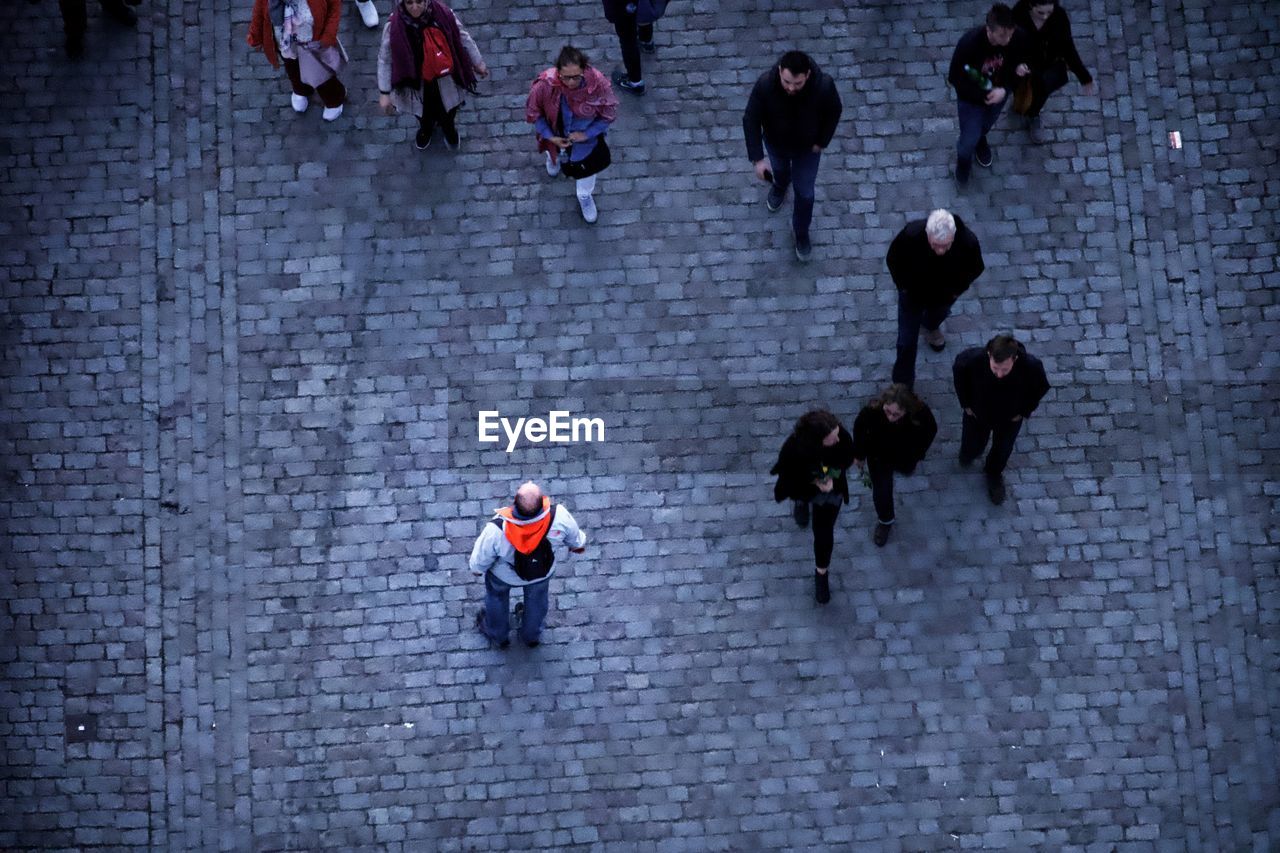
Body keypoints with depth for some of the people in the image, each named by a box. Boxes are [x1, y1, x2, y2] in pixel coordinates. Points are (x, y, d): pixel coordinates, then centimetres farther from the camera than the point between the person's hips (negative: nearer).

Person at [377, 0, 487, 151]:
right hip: (416, 82, -1)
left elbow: (462, 38, -9)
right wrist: (384, 93, -14)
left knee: (447, 112, 28)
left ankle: (448, 127, 65)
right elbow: (385, 60, -17)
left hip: (444, 80, 1)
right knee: (422, 112, 29)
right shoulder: (394, 26, -30)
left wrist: (478, 63, 4)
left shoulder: (443, 14, -27)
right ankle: (426, 128, 66)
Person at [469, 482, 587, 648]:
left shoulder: (496, 530, -44)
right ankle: (533, 635, 62)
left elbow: (481, 559, -22)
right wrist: (578, 544, 11)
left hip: (504, 575, -1)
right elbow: (574, 536, -14)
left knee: (497, 595, 33)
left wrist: (477, 568, 4)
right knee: (537, 596, 34)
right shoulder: (559, 517, -40)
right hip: (543, 571, 1)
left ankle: (497, 634, 61)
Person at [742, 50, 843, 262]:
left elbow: (834, 111, -16)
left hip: (808, 147, -1)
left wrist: (822, 142, -9)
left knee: (804, 191, 16)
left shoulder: (824, 85, -39)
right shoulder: (765, 84, -39)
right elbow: (751, 120, -25)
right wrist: (757, 159, -29)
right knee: (779, 168, 33)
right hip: (776, 142, 1)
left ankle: (801, 231, 45)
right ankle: (780, 185, 70)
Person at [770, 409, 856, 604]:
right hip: (803, 486, 0)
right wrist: (814, 481, -36)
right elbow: (787, 476, -25)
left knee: (824, 533, 7)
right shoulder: (792, 448, -45)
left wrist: (832, 475, -29)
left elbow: (848, 458, -13)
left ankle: (821, 574, 35)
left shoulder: (842, 437, -38)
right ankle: (802, 502, 77)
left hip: (831, 489, 0)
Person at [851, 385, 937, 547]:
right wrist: (859, 456, -2)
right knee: (882, 491, 5)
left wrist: (918, 455, 1)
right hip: (879, 455, -2)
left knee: (907, 469, 34)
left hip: (906, 454, 2)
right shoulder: (872, 411, -42)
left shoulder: (921, 413, -40)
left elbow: (931, 430, -14)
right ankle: (885, 521, 38)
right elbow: (859, 428, -18)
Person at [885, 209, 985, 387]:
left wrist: (958, 288, -8)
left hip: (945, 296, 2)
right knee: (907, 343, 9)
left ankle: (931, 327, 74)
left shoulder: (968, 242, -39)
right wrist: (903, 285, -11)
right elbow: (893, 260, -18)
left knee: (937, 316, 37)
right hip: (912, 295, -2)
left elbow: (975, 268, -13)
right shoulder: (911, 235, -42)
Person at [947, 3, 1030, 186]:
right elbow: (954, 78, -25)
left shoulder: (1018, 39, -30)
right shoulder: (969, 44, -39)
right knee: (970, 139, 11)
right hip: (971, 97, -3)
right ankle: (964, 160, 47)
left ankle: (980, 140, 67)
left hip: (998, 92, 3)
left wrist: (1005, 89, -25)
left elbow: (1020, 62, -7)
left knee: (986, 125, 31)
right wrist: (983, 95, -30)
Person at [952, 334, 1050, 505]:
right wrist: (966, 403, -6)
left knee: (1002, 449, 27)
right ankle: (968, 454, 63)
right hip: (978, 413, 0)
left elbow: (1040, 387, -14)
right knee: (971, 448, 25)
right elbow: (958, 370, -14)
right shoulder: (974, 359, -41)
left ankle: (994, 474, 61)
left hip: (1010, 418, 0)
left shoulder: (1031, 367, -40)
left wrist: (1024, 411, -8)